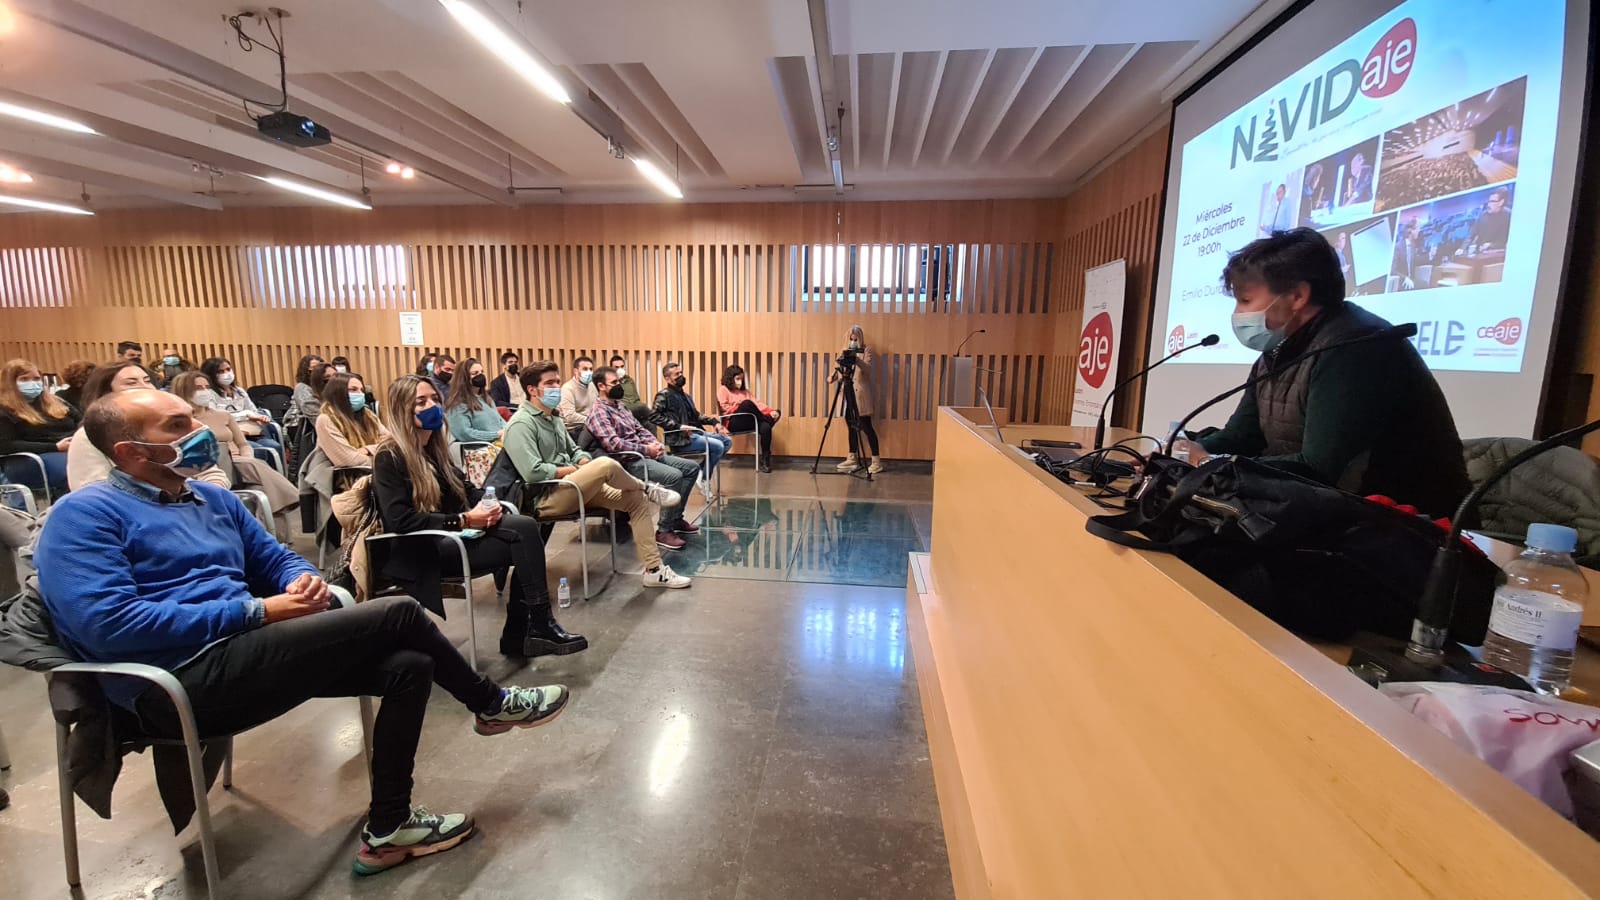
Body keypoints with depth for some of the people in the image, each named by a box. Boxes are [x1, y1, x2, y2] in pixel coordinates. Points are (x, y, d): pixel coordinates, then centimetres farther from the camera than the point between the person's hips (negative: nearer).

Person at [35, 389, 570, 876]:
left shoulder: (212, 498, 18)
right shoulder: (85, 514, -7)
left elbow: (276, 558, 22)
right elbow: (105, 623, -20)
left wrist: (302, 580, -3)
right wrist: (257, 611, -19)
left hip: (240, 651, 8)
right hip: (181, 681, -8)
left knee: (408, 666, -10)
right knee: (398, 614, -18)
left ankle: (387, 828, 4)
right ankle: (492, 704, 5)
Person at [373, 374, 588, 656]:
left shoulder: (433, 447, 16)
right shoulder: (389, 457, -9)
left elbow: (463, 489, 18)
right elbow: (400, 521, -19)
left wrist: (488, 504, -5)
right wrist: (463, 520, -21)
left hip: (453, 535, 8)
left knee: (525, 527, -20)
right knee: (523, 539, -23)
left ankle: (519, 635, -15)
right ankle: (540, 627, -14)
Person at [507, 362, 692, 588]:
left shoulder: (554, 417, 16)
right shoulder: (521, 425, -12)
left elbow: (574, 450, 23)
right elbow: (532, 472, -23)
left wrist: (584, 464, -1)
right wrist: (571, 470, -11)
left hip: (573, 488, 9)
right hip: (547, 498, -9)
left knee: (637, 500, -5)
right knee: (605, 465, -32)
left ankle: (654, 570, -4)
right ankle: (648, 489, 0)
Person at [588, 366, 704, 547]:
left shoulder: (620, 405, 19)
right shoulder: (598, 411, -11)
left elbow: (640, 429, 21)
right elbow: (613, 444, -23)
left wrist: (655, 444, 0)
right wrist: (646, 450, -19)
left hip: (646, 453, 10)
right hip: (629, 460, -10)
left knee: (692, 467, 3)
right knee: (674, 476, -29)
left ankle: (676, 518, 8)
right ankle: (664, 530, -20)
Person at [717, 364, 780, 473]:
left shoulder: (744, 391, 23)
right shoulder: (723, 389, 5)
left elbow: (756, 403, 9)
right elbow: (725, 408, -7)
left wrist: (770, 411, -7)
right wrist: (741, 409, -12)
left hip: (747, 422, 5)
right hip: (733, 423, -5)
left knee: (765, 427, -27)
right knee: (747, 403, -32)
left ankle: (764, 459, -20)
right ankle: (768, 420, -10)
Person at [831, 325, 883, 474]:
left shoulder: (866, 351, -4)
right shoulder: (845, 351, 13)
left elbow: (868, 369, -20)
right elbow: (840, 368, 10)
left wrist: (856, 359, -37)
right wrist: (833, 376, -11)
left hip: (861, 394, -6)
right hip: (848, 394, 6)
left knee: (866, 427, -7)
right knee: (851, 426, 11)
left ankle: (877, 461, -3)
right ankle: (852, 458, 20)